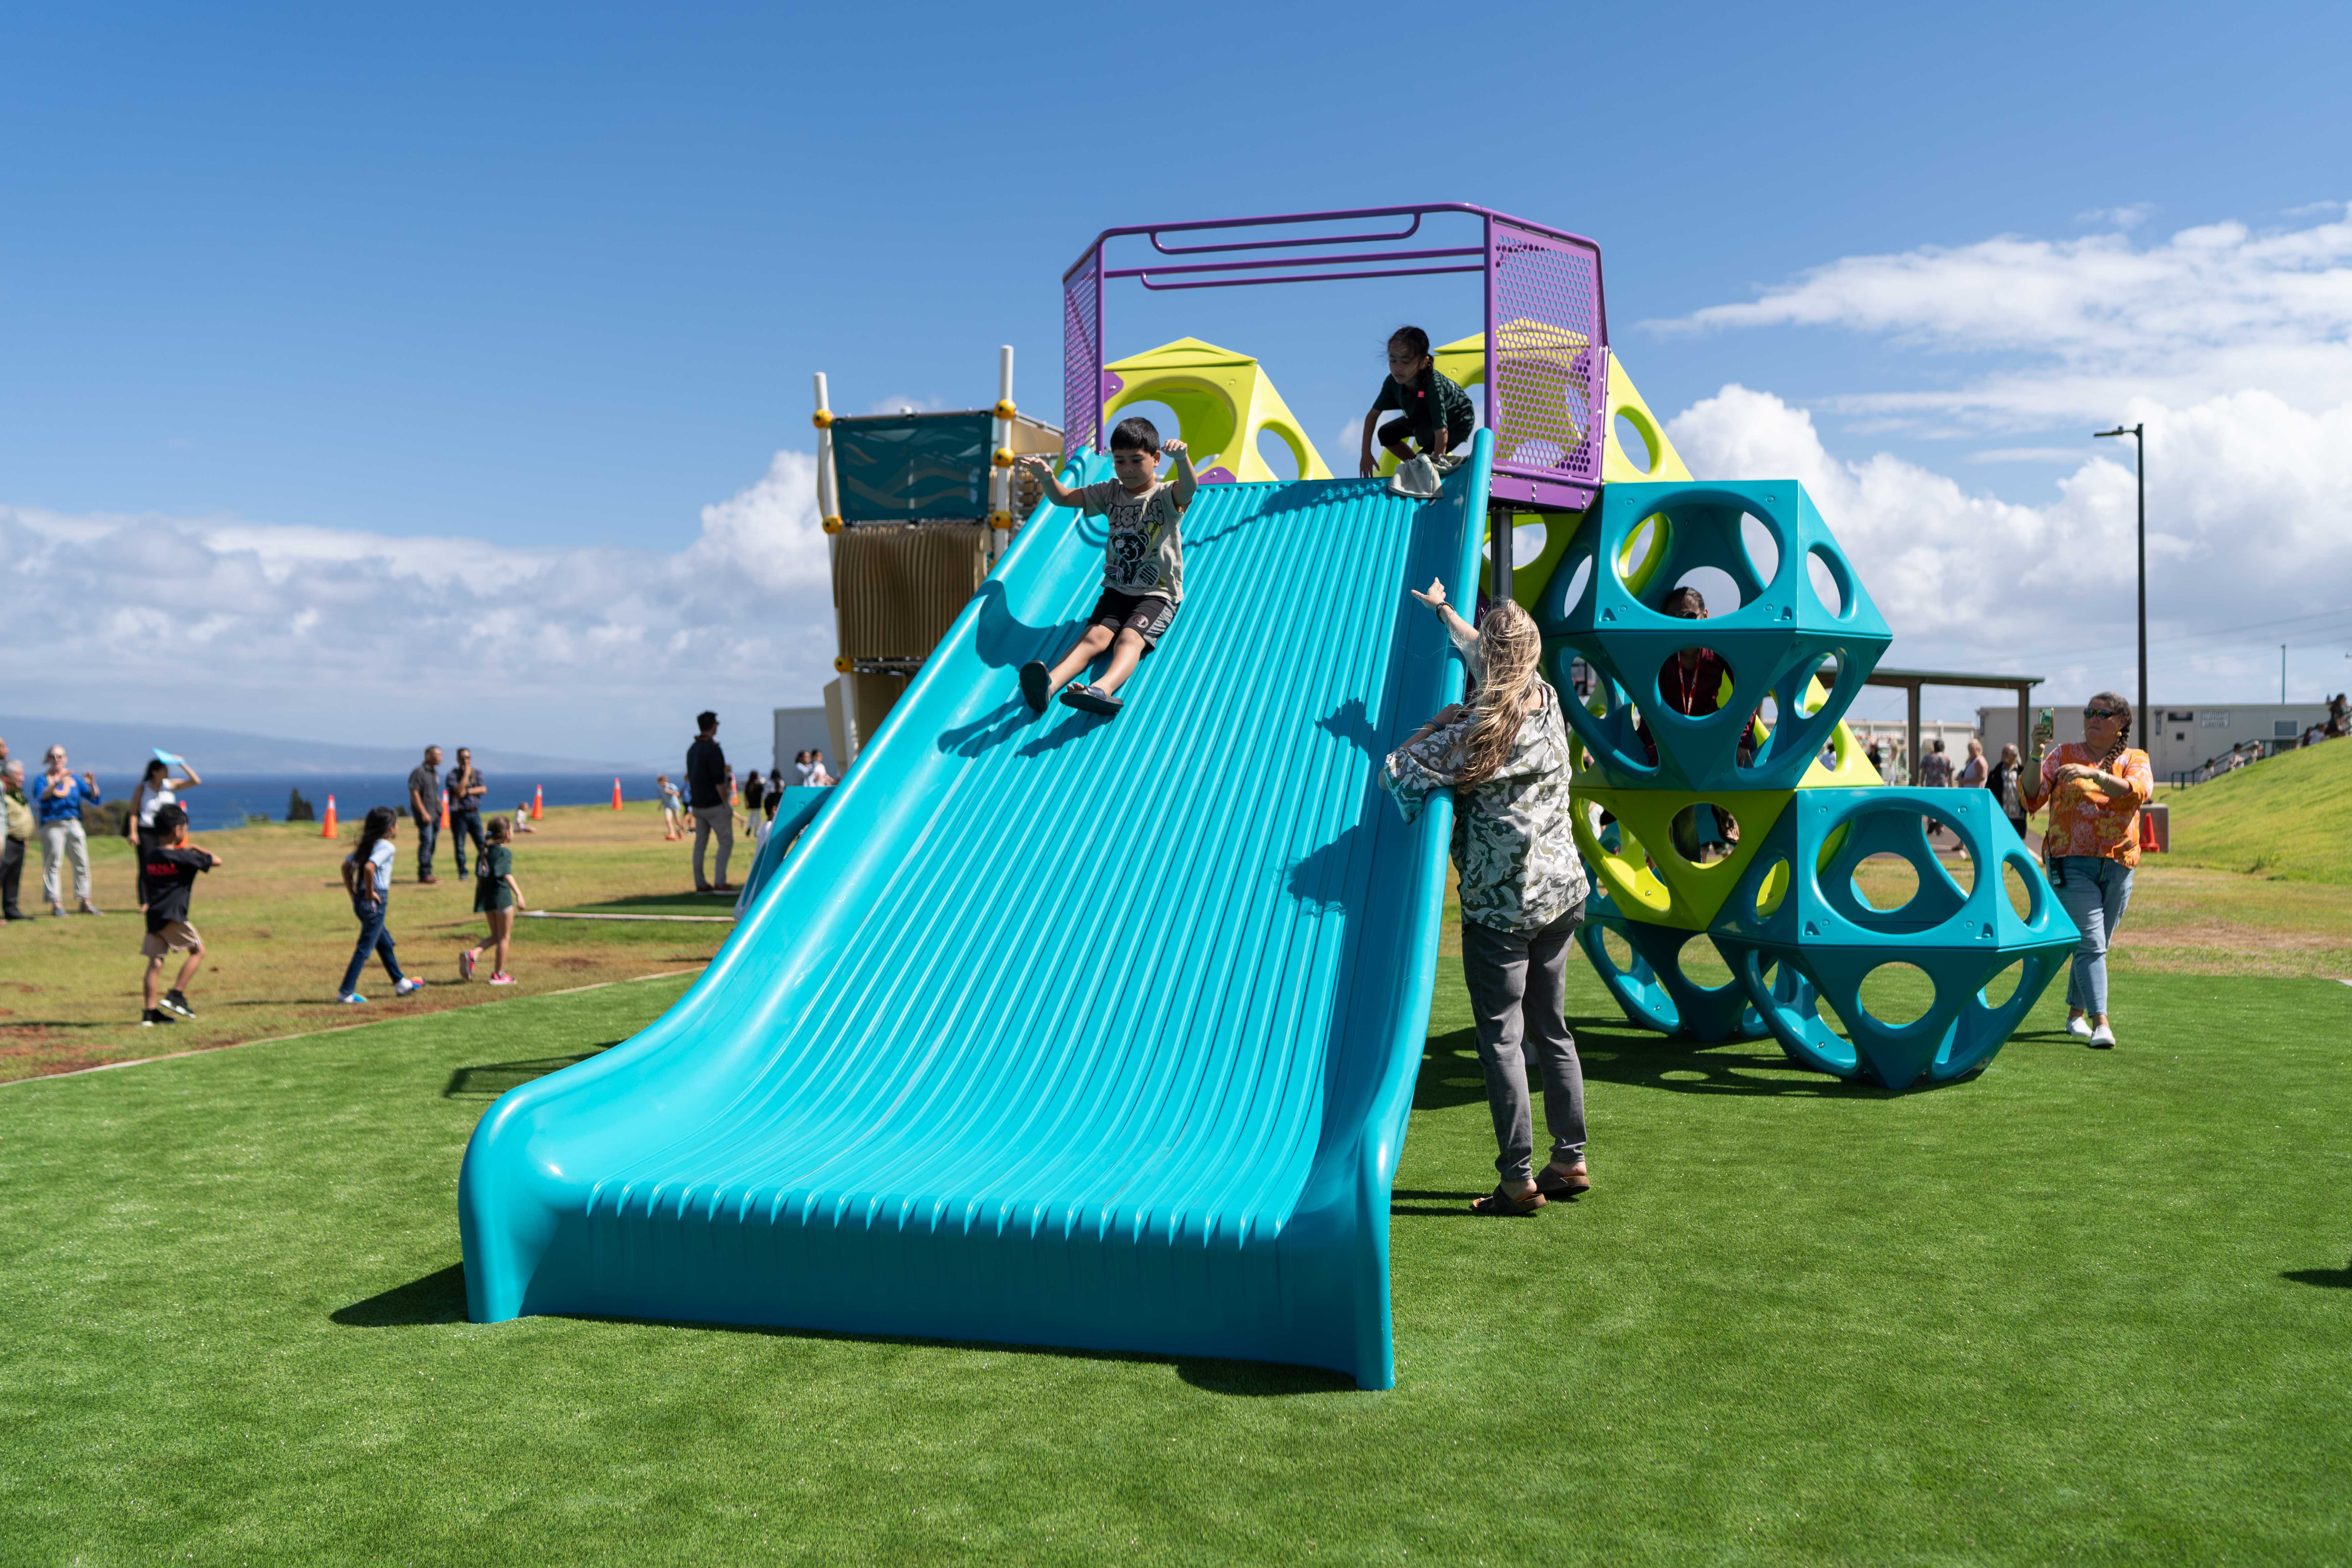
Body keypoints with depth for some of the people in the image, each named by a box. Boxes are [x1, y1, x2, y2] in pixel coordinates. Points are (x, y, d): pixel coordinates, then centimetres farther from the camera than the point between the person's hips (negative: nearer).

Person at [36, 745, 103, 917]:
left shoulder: (75, 780, 16)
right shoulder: (43, 779, 7)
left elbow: (96, 801, 11)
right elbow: (41, 798, -14)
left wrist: (92, 785, -7)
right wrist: (57, 782, -26)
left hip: (74, 824, 3)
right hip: (52, 825, -3)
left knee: (82, 864, 1)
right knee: (53, 864, -7)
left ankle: (84, 902, 6)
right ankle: (56, 903, -6)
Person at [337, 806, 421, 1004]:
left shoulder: (368, 845, 11)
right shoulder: (386, 847, -14)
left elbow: (347, 866, 12)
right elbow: (369, 867, -30)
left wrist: (353, 893, 14)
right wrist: (370, 893, -18)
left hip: (360, 901, 9)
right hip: (376, 902, -9)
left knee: (385, 942, 21)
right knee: (365, 948, -3)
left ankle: (401, 983, 32)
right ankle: (345, 992, -2)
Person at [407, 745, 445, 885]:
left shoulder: (435, 773, 16)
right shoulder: (419, 772, -10)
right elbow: (414, 794, -15)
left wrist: (441, 806, 18)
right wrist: (424, 813, -19)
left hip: (435, 814, 8)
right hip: (425, 815, -8)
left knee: (432, 844, 10)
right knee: (426, 843, -11)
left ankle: (428, 874, 17)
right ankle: (424, 875, -10)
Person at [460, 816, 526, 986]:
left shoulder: (485, 851, 11)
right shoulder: (505, 852, -11)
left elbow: (479, 875, 16)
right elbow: (507, 875, -24)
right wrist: (519, 894, -31)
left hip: (485, 896, 7)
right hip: (501, 896, -7)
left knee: (495, 936, 18)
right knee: (504, 937, 5)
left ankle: (473, 954, -5)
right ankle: (498, 975, 9)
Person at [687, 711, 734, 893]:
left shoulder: (692, 750, 10)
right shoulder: (713, 750, -17)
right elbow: (719, 781, -21)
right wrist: (727, 804, -15)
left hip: (697, 805, 8)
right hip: (715, 805, -8)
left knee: (700, 843, 9)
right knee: (726, 842, -3)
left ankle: (700, 884, 11)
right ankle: (720, 883, -8)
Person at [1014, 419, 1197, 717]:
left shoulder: (1167, 496, -5)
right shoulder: (1110, 493, 11)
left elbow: (1189, 489, -28)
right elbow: (1064, 498, 8)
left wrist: (1182, 458, -53)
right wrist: (1048, 478, -17)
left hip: (1158, 593, -4)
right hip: (1117, 588, 4)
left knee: (1130, 637, -30)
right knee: (1095, 636, -21)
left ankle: (1104, 688, -60)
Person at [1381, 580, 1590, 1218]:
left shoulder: (1477, 731, -17)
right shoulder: (1547, 699, 3)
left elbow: (1395, 771, -10)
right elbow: (1480, 652, 21)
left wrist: (1439, 723, 2)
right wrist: (1444, 608, 33)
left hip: (1502, 904, -7)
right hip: (1561, 892, 7)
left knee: (1502, 1039, -1)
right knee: (1550, 1029, 15)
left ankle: (1519, 1181, 2)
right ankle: (1571, 1162, 21)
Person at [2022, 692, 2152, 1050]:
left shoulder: (2135, 761, 9)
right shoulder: (2063, 755, 8)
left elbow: (2139, 792, -14)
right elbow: (2032, 799, -2)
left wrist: (2094, 773, -28)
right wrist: (2035, 757, -16)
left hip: (2118, 865, 3)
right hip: (2071, 862, -2)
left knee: (2096, 944, 12)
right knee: (2091, 942, -14)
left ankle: (2076, 1014, 28)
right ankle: (2100, 1023, -17)